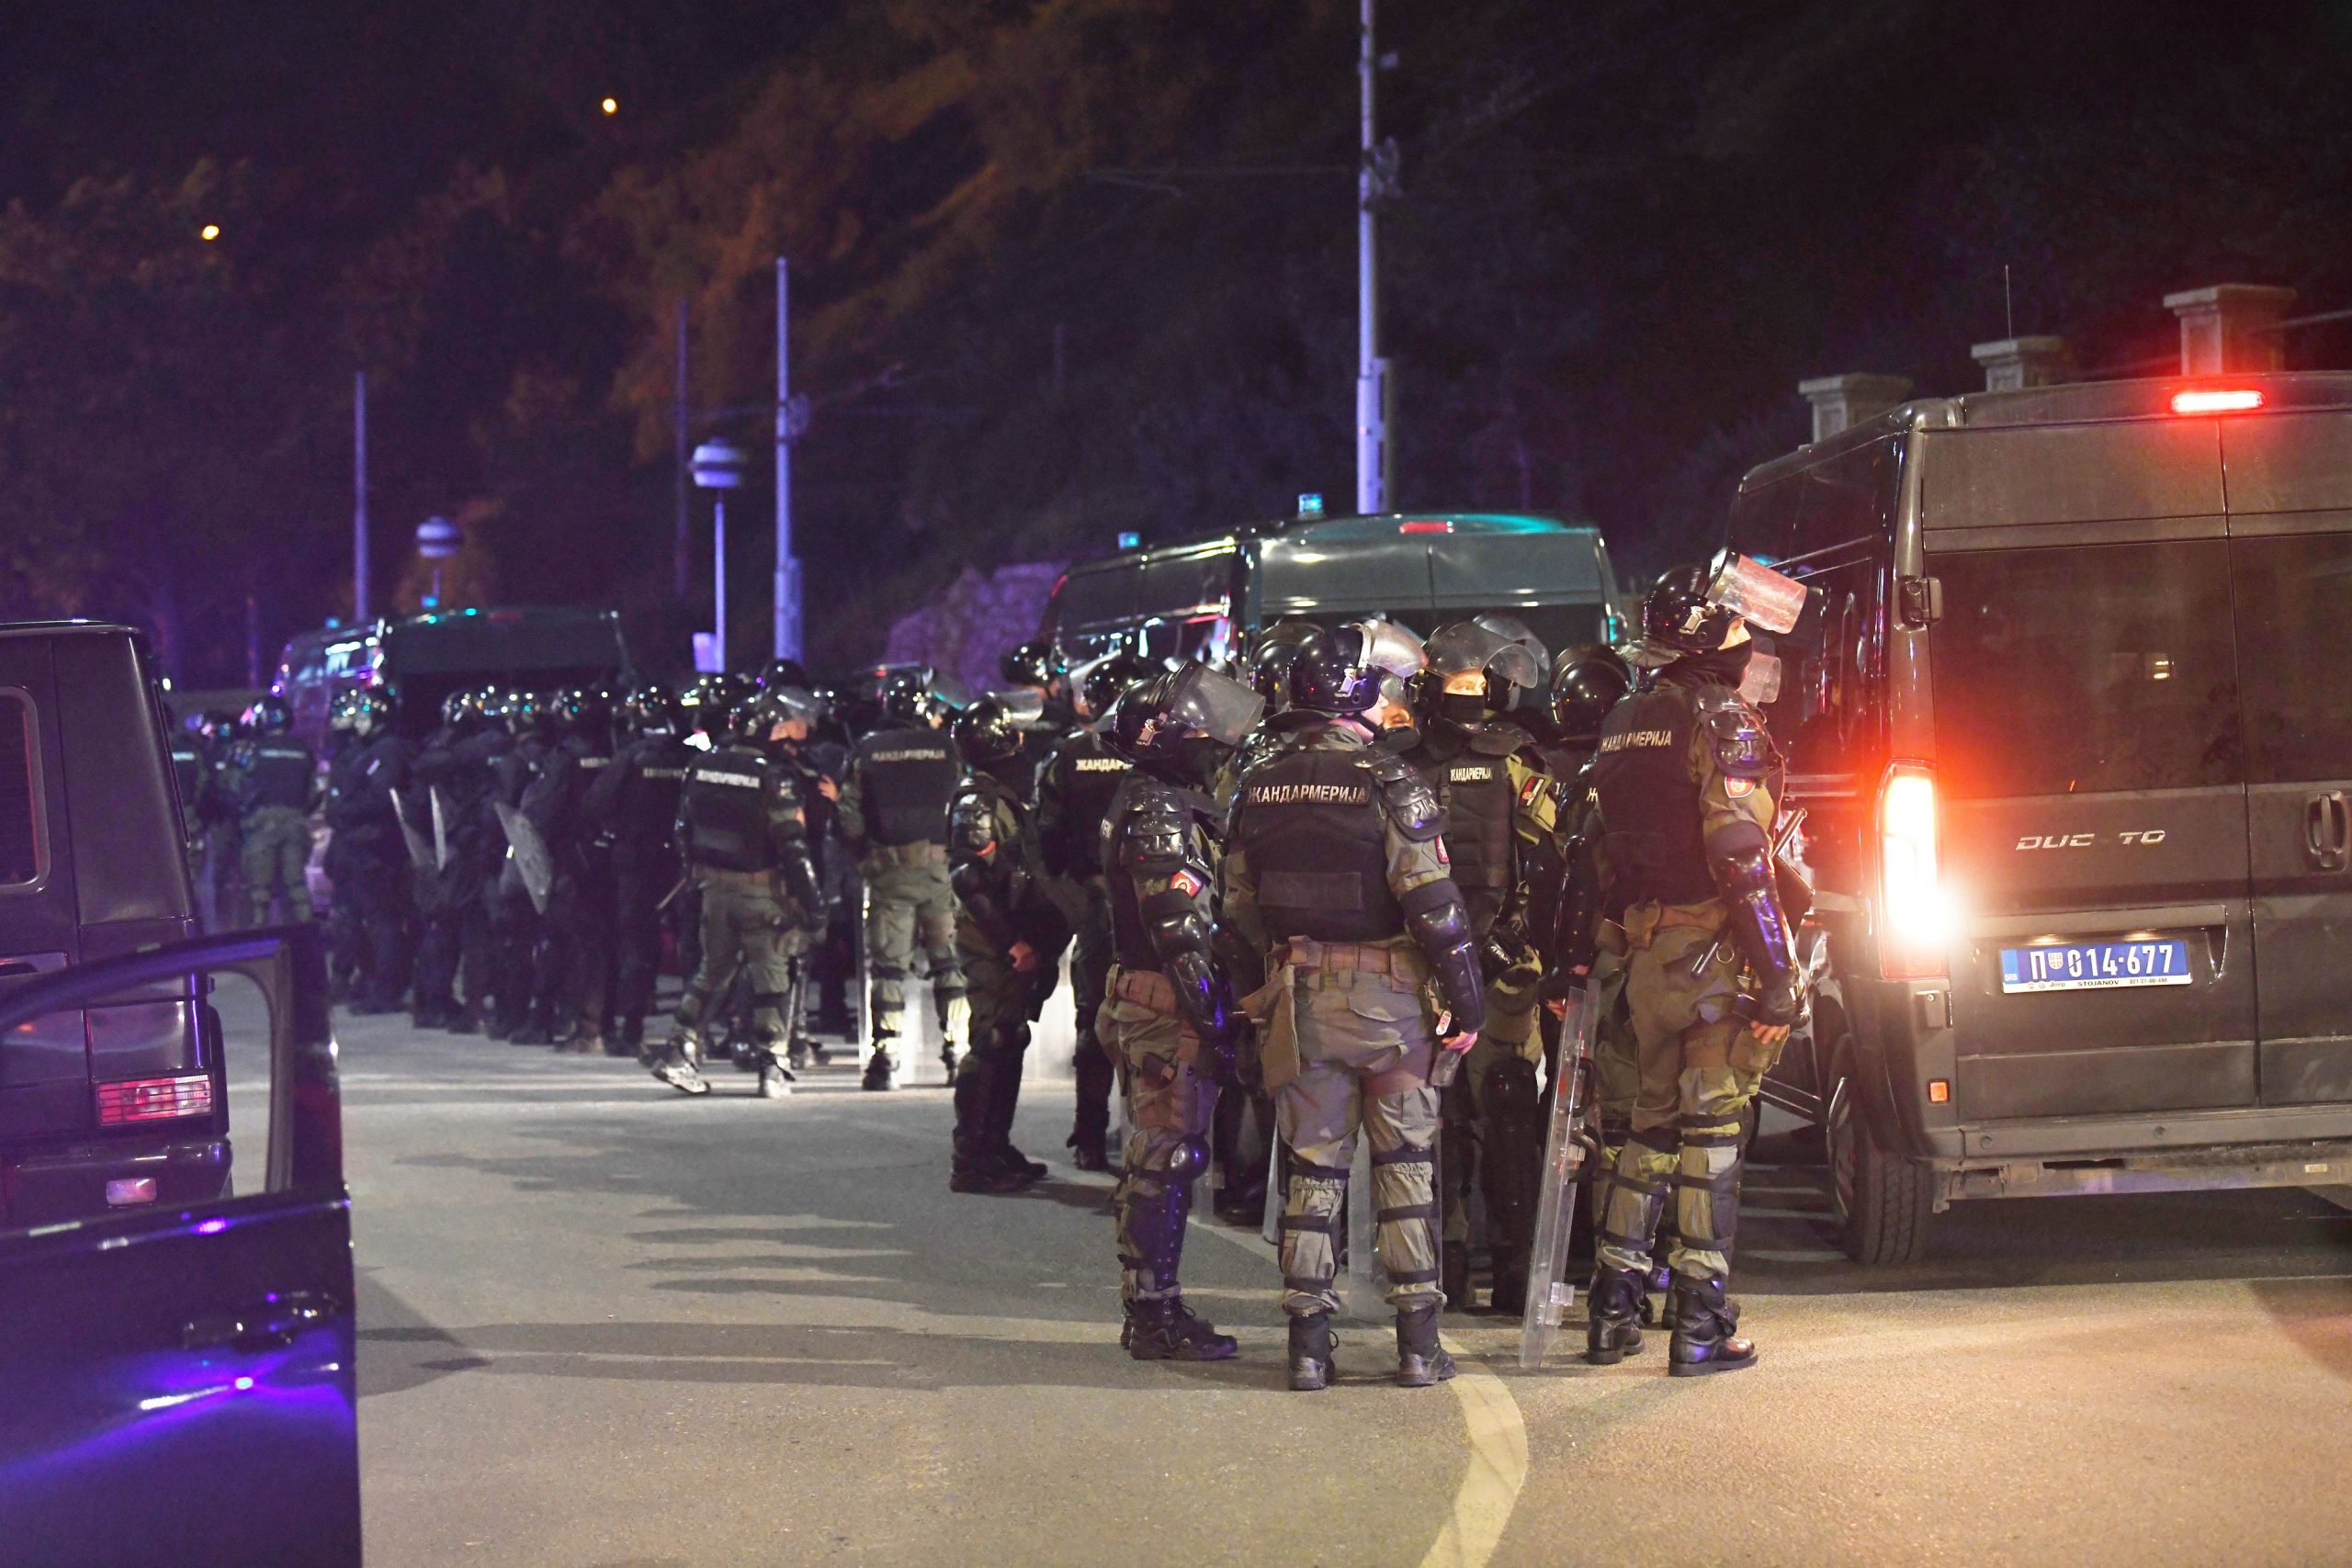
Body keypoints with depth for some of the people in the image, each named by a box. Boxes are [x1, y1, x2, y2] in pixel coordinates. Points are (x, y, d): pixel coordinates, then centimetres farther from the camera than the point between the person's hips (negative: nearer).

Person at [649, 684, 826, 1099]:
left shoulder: (701, 769, 3)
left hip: (715, 887, 5)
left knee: (712, 970, 17)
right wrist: (809, 901, -13)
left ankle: (679, 1052, 11)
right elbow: (792, 847, -18)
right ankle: (772, 1068, 2)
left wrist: (696, 875, 20)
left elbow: (684, 831, 10)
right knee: (772, 975, 3)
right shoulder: (773, 778, -17)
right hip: (762, 890, -5)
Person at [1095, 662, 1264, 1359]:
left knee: (1157, 1161, 14)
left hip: (1148, 1006, 11)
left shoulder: (1164, 802, 17)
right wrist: (1214, 1022, -21)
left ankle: (1150, 1308, 21)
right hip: (1168, 1011, -11)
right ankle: (1154, 1314, -4)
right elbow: (1178, 931, -22)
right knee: (1165, 1161, -7)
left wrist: (1220, 1016, 23)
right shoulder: (1159, 813, -17)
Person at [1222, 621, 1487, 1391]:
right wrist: (1467, 1000, -8)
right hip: (1389, 996, -4)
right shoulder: (1390, 783, -12)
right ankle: (1418, 1341, 6)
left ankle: (1308, 1341, 7)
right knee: (1407, 1166, 6)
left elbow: (1239, 905, 9)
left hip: (1299, 999, 4)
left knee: (1313, 1168, 10)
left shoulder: (1261, 786, 5)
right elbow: (1433, 902, -15)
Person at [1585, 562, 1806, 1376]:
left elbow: (1606, 850, 16)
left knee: (1654, 1119, 16)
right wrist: (1778, 975, -17)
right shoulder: (1722, 720, -11)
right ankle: (1700, 1323, -3)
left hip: (1645, 951, 7)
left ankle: (1613, 1308, 16)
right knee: (1712, 1127, -3)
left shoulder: (1624, 722, 14)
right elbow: (1740, 857, -18)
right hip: (1711, 947, -7)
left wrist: (1600, 948, 21)